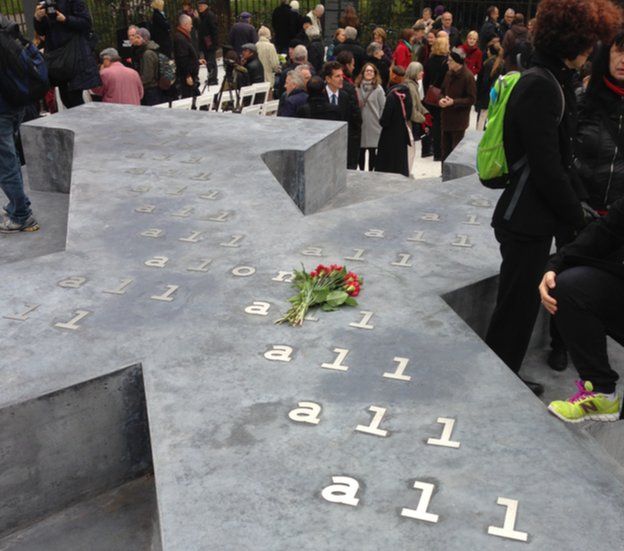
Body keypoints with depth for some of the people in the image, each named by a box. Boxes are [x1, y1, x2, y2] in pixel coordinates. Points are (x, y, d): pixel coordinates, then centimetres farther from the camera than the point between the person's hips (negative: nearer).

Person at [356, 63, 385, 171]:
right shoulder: (357, 87, 1)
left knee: (372, 151, 4)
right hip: (360, 124, 2)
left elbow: (383, 107, -3)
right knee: (361, 151, 9)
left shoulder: (378, 88, -4)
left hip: (373, 125, -2)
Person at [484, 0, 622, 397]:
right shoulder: (541, 86, -19)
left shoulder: (553, 81, 12)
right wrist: (578, 218, -11)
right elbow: (547, 167, -22)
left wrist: (576, 208, 7)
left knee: (521, 302, 19)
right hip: (526, 219, -10)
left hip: (532, 215, 10)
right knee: (517, 305, 3)